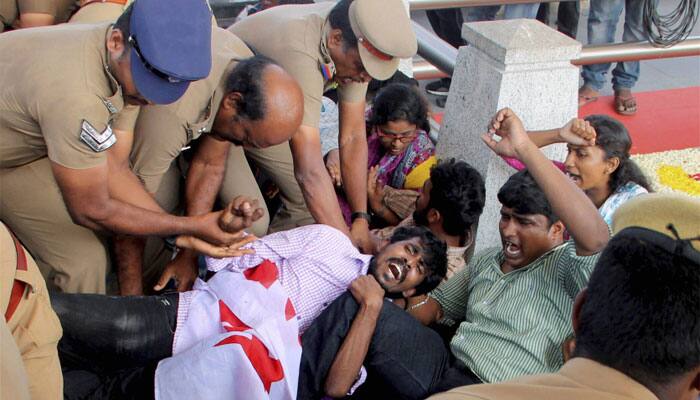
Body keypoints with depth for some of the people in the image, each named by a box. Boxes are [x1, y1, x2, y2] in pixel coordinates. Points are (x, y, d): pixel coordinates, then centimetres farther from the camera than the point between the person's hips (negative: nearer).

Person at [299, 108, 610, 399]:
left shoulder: (564, 268, -6)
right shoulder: (487, 259, 20)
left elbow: (595, 238, -29)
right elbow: (439, 305, 28)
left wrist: (524, 148, -31)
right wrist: (390, 335, 8)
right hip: (444, 365, 8)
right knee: (356, 305, -13)